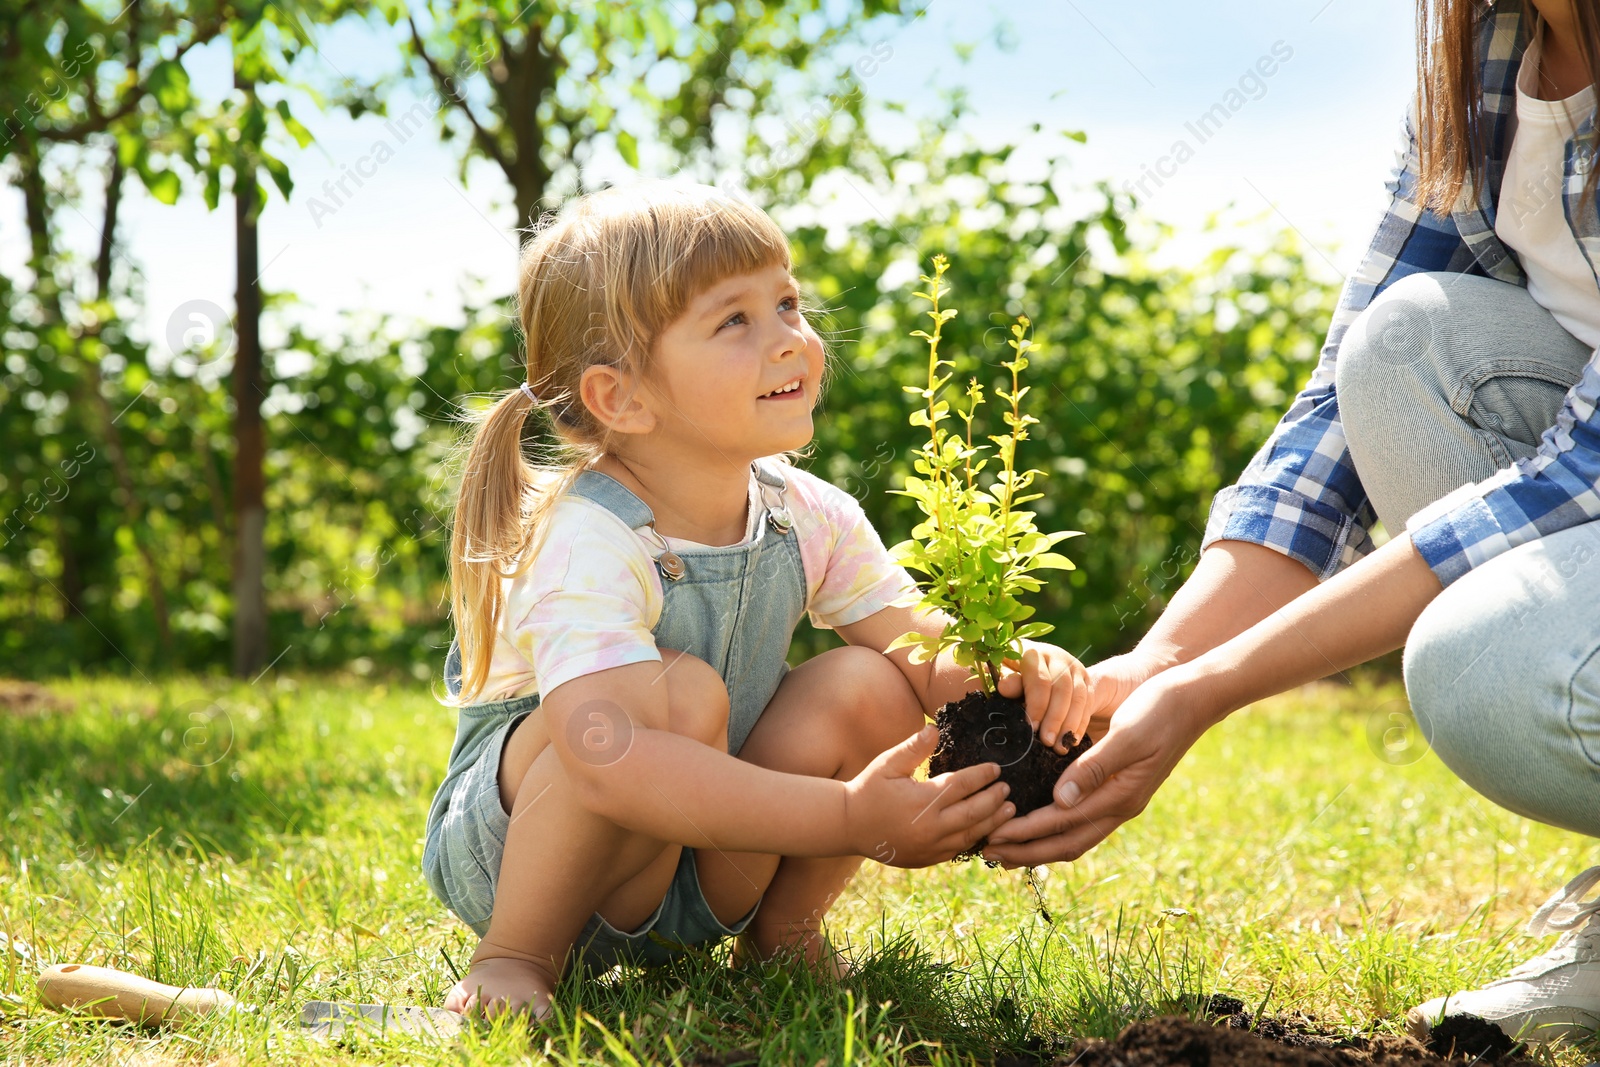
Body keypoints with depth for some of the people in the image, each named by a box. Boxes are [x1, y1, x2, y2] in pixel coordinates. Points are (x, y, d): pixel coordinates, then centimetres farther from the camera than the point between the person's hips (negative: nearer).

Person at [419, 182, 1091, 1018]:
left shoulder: (808, 517, -7)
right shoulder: (584, 544, -30)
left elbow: (933, 656, -4)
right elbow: (606, 755, -44)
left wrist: (1014, 670, -31)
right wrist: (849, 820, -49)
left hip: (703, 874, 6)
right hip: (505, 852, -6)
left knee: (867, 687, -16)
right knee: (680, 693, -33)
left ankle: (781, 932, 7)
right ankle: (511, 958, -16)